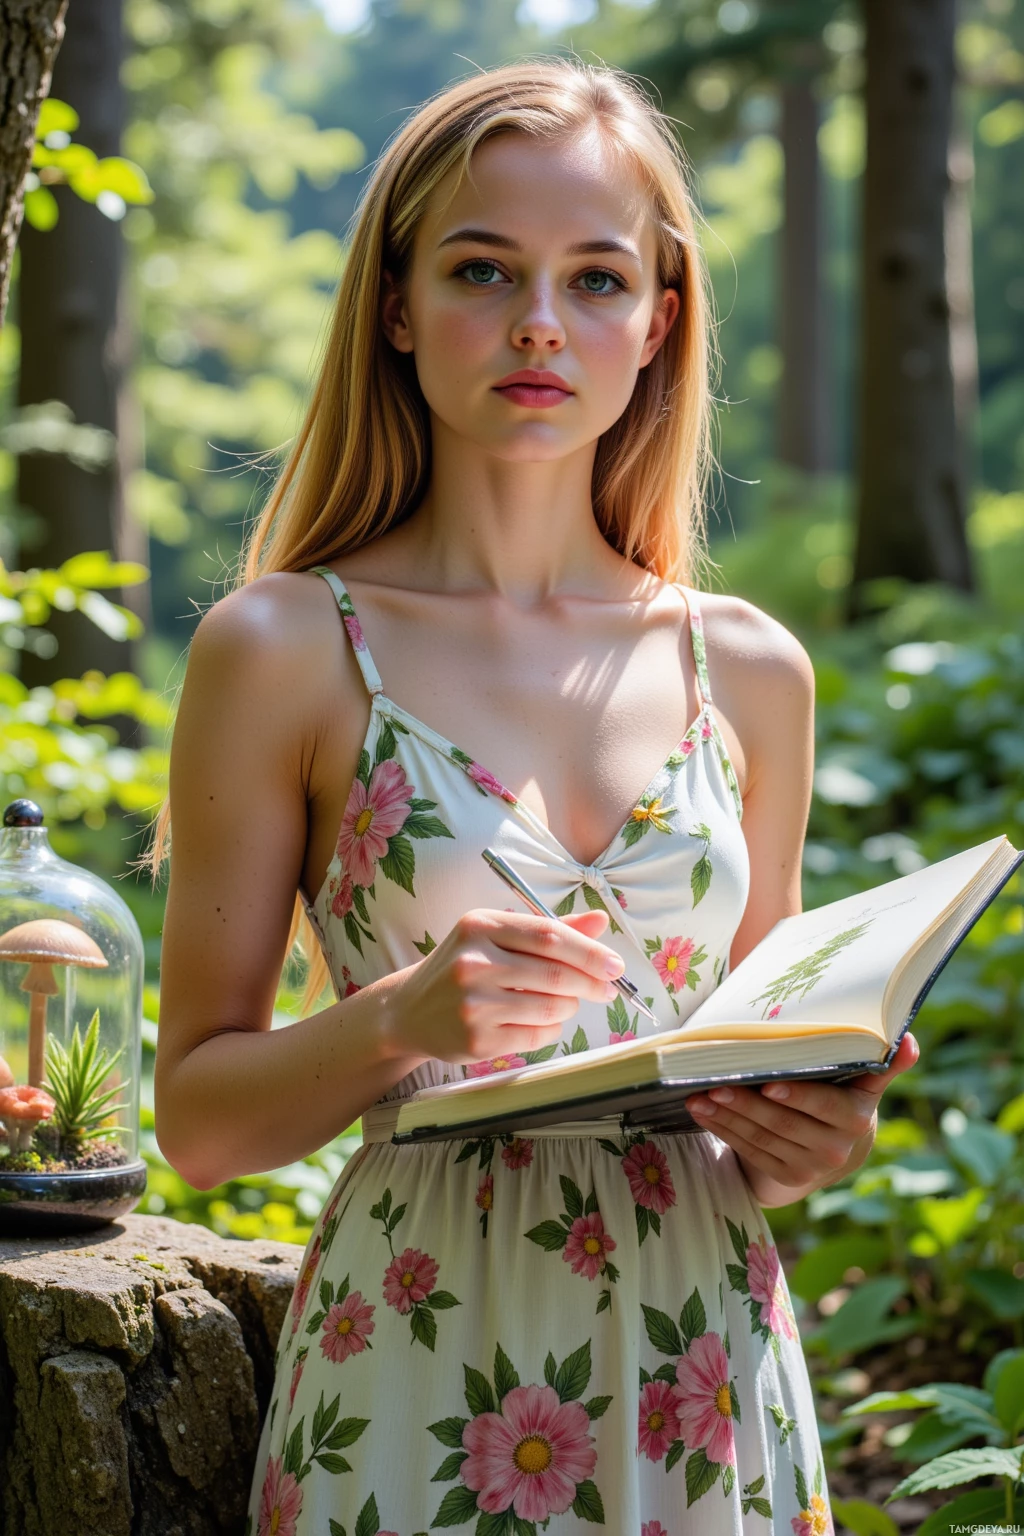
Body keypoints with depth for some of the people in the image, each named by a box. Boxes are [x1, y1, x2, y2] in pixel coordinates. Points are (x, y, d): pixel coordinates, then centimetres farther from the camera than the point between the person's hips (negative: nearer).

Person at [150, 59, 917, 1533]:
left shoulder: (751, 669, 5)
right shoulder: (282, 650, -5)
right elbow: (198, 1114, -3)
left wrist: (813, 1138, -6)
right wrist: (401, 1018, -20)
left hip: (707, 1367, 3)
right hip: (424, 1368, -3)